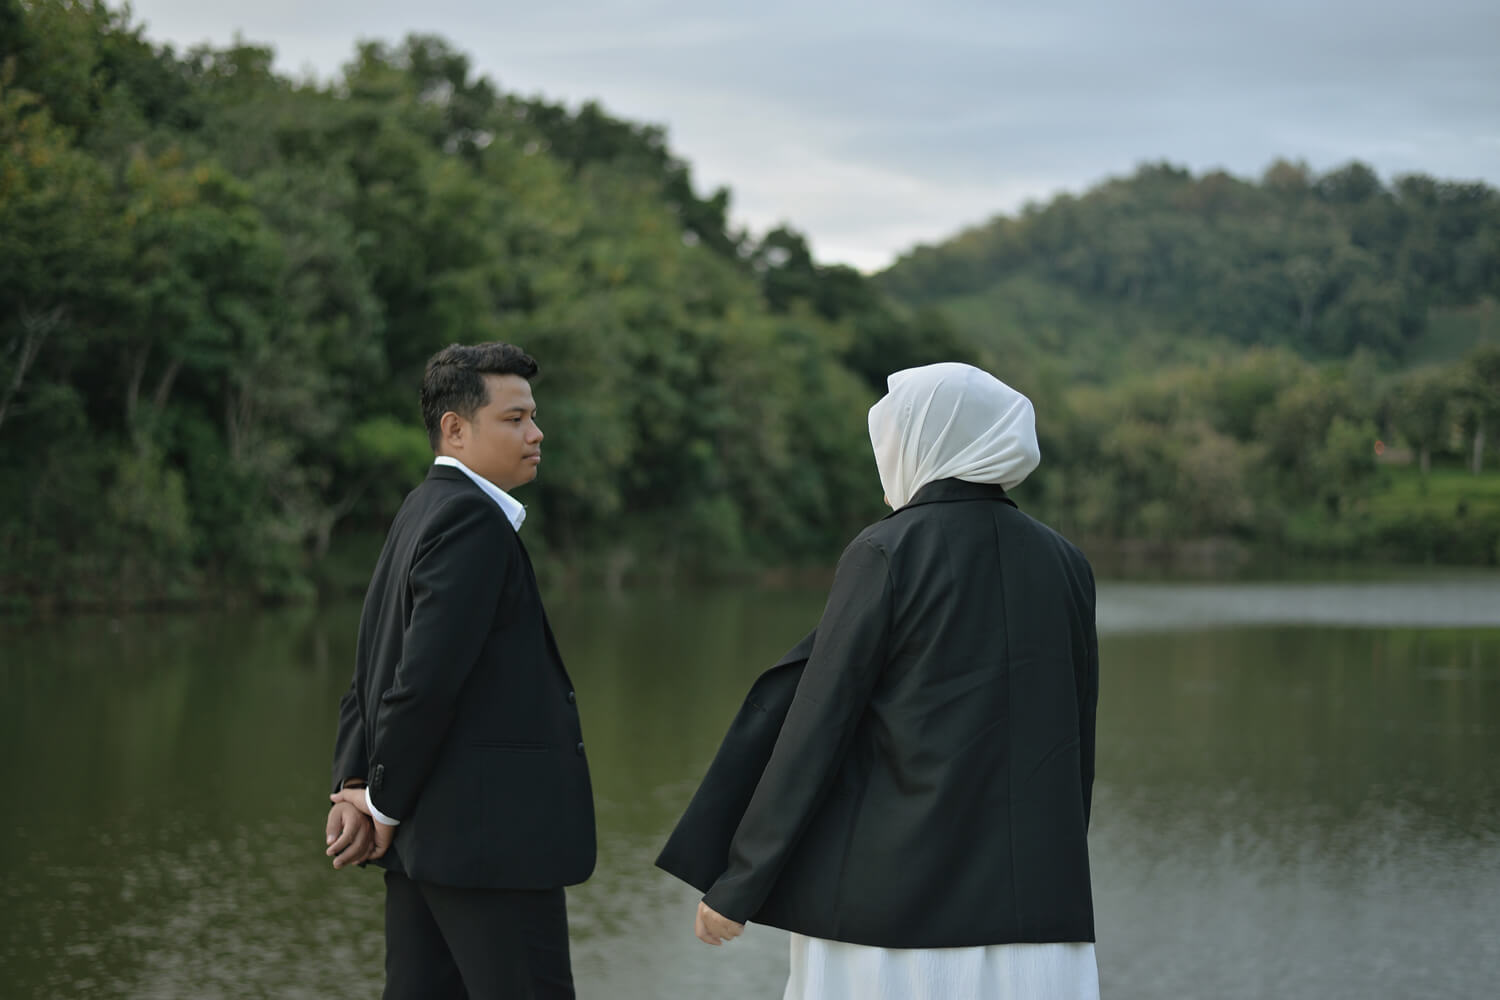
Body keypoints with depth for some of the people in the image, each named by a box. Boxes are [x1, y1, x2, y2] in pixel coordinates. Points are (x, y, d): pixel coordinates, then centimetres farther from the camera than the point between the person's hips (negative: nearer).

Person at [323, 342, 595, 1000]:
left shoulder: (421, 514, 17)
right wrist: (383, 805, -10)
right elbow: (426, 675, -21)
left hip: (426, 832, 10)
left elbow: (373, 669, 16)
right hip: (487, 834, -10)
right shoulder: (472, 518, -14)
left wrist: (353, 787, 5)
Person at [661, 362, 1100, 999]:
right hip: (1034, 901, 5)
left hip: (898, 893, -5)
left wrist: (737, 883, -5)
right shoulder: (1063, 563, 8)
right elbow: (1075, 743, 12)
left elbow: (815, 726, -10)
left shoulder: (886, 554, -8)